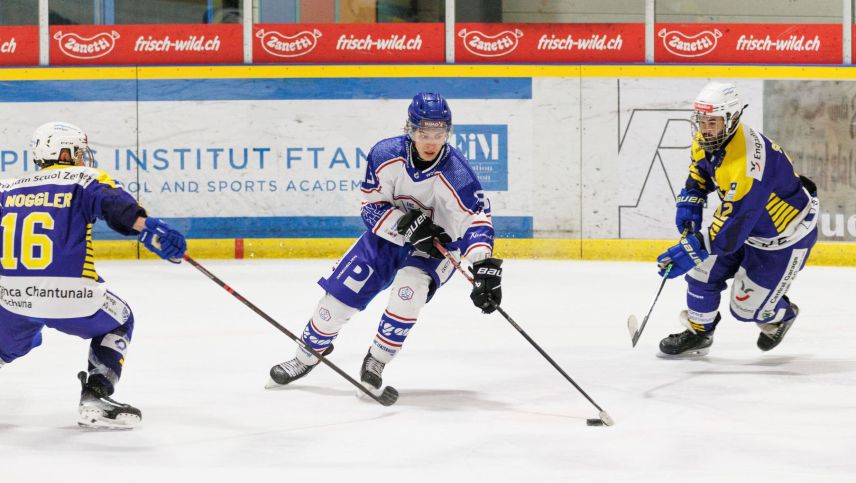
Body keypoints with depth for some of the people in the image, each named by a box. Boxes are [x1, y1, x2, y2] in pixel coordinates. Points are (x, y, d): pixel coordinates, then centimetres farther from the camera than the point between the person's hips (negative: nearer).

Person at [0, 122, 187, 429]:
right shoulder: (84, 179, 7)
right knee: (117, 322, 25)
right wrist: (148, 228, -26)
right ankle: (94, 399, 11)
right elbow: (114, 202, -13)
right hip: (68, 295, -4)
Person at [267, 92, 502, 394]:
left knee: (409, 288, -31)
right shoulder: (386, 155, -21)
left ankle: (376, 362, -8)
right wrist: (408, 224, -32)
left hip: (439, 243, -3)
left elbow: (477, 221, -30)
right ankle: (307, 356, 26)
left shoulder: (456, 175, -29)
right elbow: (372, 208, -15)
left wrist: (485, 268, -44)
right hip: (387, 234, 3)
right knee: (341, 290, -1)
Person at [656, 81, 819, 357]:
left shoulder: (747, 163, -41)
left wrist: (693, 250, -40)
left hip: (784, 236, -8)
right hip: (739, 214, 8)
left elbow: (734, 224, -39)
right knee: (704, 269, 1)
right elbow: (701, 168, 12)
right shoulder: (707, 139, -13)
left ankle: (781, 314, 33)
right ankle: (698, 333, 24)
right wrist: (690, 201, -4)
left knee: (746, 308, 0)